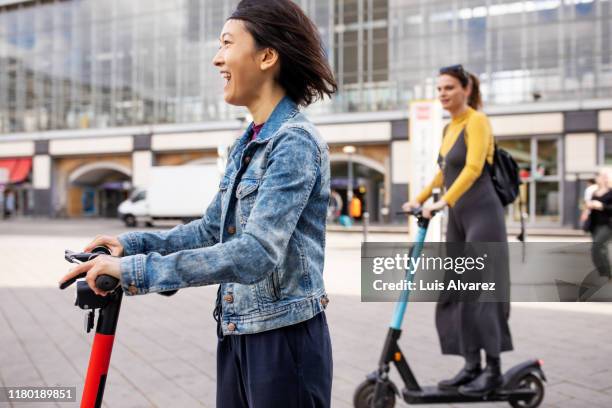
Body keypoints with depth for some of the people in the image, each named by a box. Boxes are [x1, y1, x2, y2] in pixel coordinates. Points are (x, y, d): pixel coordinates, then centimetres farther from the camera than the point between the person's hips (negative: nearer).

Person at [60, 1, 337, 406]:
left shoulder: (295, 141, -18)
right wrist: (134, 242, 6)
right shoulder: (246, 144, 9)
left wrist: (136, 269, -28)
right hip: (237, 334, 8)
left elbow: (255, 253, -28)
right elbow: (212, 228, 18)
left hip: (285, 339, -8)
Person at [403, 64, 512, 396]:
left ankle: (494, 370, 5)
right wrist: (420, 198, 21)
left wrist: (444, 201, -31)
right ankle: (471, 366, 15)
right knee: (454, 294, 7)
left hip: (482, 215, -9)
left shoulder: (476, 121, -8)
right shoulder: (450, 127, 16)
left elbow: (473, 168, -22)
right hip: (458, 218, 9)